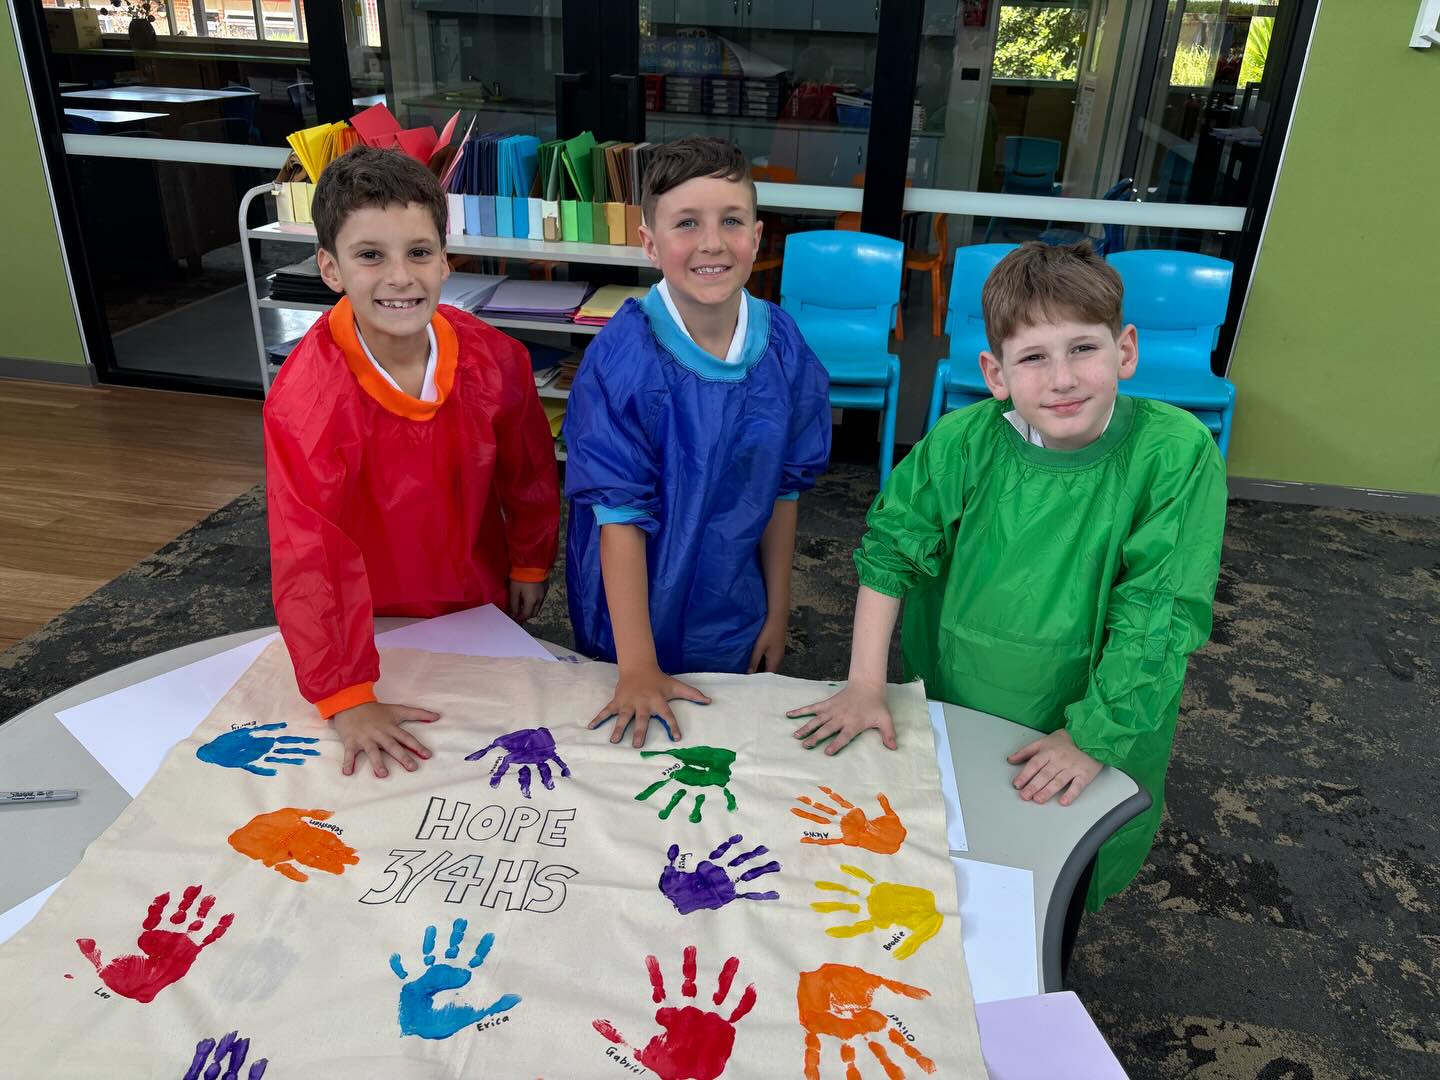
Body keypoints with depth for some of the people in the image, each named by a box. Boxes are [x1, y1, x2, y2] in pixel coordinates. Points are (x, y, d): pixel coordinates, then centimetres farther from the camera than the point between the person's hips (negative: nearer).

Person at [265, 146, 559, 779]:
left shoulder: (494, 359, -18)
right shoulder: (305, 397, -29)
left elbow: (529, 468, 0)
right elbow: (310, 556, -31)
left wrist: (531, 562, 10)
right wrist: (347, 700, -32)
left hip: (483, 602, 3)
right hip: (378, 626, -2)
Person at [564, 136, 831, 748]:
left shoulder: (781, 346, -11)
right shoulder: (624, 356, -22)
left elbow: (782, 488, -2)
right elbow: (619, 512, -21)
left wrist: (777, 612, 5)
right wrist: (637, 668, -21)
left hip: (732, 618, 3)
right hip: (630, 616, -3)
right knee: (633, 758, 19)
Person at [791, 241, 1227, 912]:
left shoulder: (1175, 452, -23)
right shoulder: (963, 442, -18)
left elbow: (1159, 612, -21)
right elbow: (889, 548, -9)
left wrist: (1092, 737, -18)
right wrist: (866, 684, -11)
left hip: (1096, 724, -1)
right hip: (949, 714, 2)